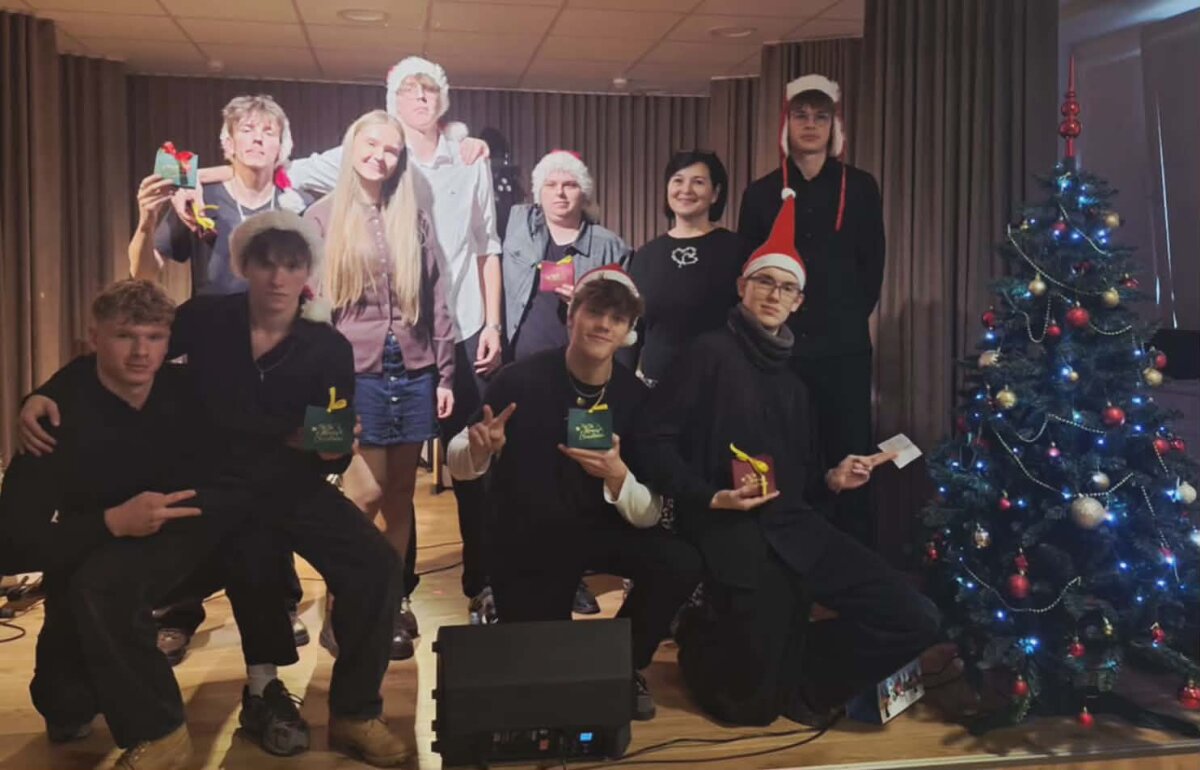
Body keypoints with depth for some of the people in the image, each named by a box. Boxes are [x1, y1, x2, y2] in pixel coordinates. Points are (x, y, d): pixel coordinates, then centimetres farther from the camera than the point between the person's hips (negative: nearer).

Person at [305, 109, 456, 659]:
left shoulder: (413, 219, 12)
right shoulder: (322, 217, 3)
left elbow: (435, 301, 11)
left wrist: (444, 375, 6)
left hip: (413, 374, 3)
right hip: (357, 373, -3)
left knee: (400, 497, 8)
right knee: (366, 493, -7)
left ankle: (391, 602, 20)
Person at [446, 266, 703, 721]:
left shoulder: (636, 397, -13)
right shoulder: (520, 380, -19)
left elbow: (649, 517, -15)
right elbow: (457, 466, -11)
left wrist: (617, 476, -36)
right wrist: (479, 449, -34)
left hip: (596, 531, 2)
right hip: (526, 545, -1)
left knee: (681, 565, -23)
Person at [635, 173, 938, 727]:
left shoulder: (790, 381, 21)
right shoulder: (712, 354, -3)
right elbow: (650, 438, -10)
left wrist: (832, 480, 1)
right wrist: (709, 498, -17)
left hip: (795, 528, 7)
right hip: (734, 532, -7)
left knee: (915, 621, -5)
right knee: (753, 705, -5)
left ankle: (796, 679, 12)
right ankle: (706, 641, 27)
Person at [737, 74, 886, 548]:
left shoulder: (859, 187, 6)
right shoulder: (762, 193, 7)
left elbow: (872, 267, 7)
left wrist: (851, 318, 2)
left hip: (843, 348, 0)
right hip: (779, 347, 1)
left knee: (849, 458, 3)